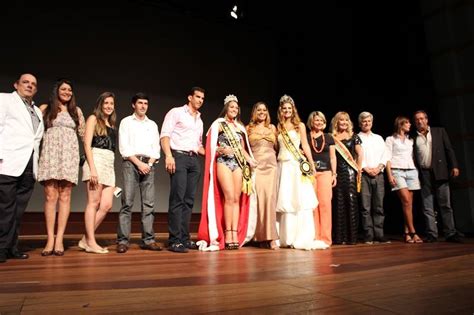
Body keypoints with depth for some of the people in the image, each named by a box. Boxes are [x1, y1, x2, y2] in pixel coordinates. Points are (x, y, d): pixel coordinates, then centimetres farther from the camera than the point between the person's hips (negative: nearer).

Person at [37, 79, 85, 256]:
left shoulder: (76, 111, 17)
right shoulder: (45, 108, 12)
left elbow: (82, 133, 19)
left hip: (69, 155, 1)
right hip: (50, 154, -1)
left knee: (64, 197, -5)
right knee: (50, 196, -8)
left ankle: (59, 239, -5)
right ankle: (50, 239, -7)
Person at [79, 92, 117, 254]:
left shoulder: (112, 125, 23)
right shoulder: (93, 119, 6)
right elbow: (87, 144, -5)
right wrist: (92, 168, -16)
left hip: (109, 164, 6)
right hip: (96, 160, -6)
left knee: (106, 205, -2)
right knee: (94, 202, -6)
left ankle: (86, 239, 7)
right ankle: (91, 242, -1)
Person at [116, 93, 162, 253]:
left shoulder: (152, 124, 20)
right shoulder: (126, 122, 9)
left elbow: (156, 148, 13)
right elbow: (124, 147, -1)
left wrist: (149, 164, -3)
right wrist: (139, 163, -10)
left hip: (148, 164, 3)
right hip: (130, 163, -3)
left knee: (149, 203, -1)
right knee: (127, 202, -9)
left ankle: (148, 240, 2)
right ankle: (123, 241, -6)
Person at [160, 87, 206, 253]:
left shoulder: (199, 120, 24)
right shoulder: (176, 112, 4)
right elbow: (165, 135, -6)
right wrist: (168, 156, -20)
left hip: (194, 160, 7)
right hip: (179, 157, -7)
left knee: (189, 200, 5)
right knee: (177, 199, -10)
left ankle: (185, 238, 10)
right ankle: (175, 240, -7)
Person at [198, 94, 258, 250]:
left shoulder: (240, 127, 19)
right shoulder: (219, 124, 4)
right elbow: (211, 146, -1)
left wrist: (250, 160, 3)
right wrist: (222, 150, -19)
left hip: (239, 164, 5)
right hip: (223, 162, -5)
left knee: (237, 199, -1)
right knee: (230, 197, -14)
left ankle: (235, 234, 1)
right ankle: (227, 234, -6)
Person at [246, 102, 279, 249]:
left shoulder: (272, 127, 17)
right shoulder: (249, 128, 11)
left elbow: (277, 146, 21)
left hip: (271, 165, 2)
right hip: (256, 166, -2)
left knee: (270, 198, -10)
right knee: (259, 198, -9)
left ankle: (269, 236, -8)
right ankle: (262, 237, -1)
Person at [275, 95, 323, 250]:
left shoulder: (300, 125, 7)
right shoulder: (278, 128, 13)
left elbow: (305, 145, 4)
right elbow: (276, 147, 14)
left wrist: (312, 165, 1)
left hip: (297, 166, -2)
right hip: (282, 166, 3)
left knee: (300, 200, -6)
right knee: (284, 201, 4)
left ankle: (303, 238, -2)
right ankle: (286, 238, 15)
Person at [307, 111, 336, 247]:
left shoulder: (328, 137, 13)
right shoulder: (306, 137, 8)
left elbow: (333, 157, 12)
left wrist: (334, 174, 5)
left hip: (325, 173, 1)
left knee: (325, 203, -5)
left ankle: (325, 237, 1)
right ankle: (314, 236, 6)